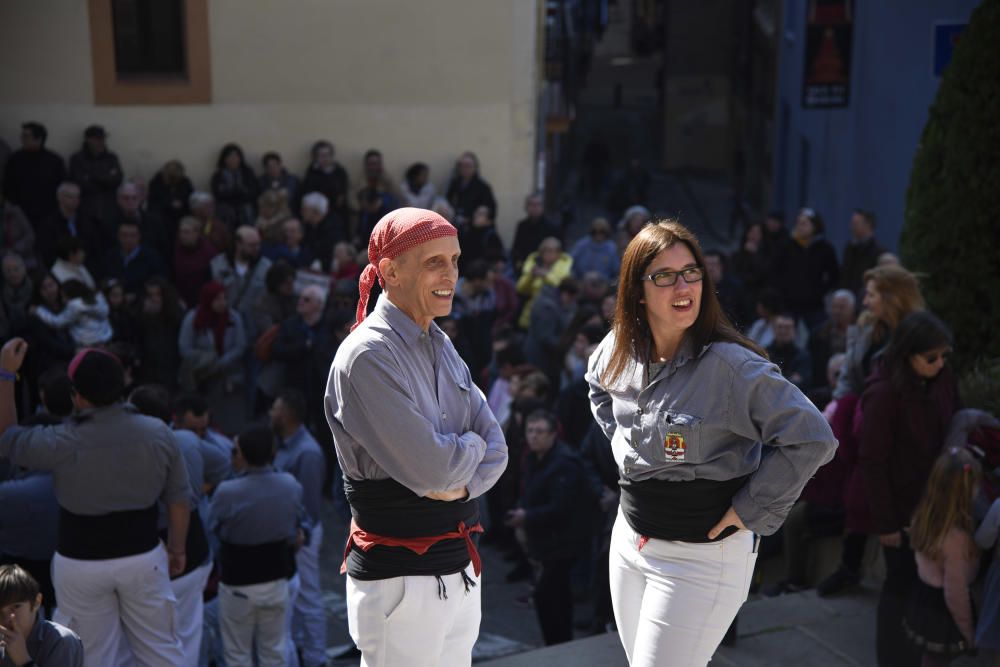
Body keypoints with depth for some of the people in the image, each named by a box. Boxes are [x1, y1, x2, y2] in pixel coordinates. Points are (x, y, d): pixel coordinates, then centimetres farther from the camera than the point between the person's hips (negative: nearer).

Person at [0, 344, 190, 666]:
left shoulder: (63, 444, -19)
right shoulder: (158, 433, -10)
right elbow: (178, 500, -1)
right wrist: (177, 548, 15)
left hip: (81, 565, -2)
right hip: (143, 557, 2)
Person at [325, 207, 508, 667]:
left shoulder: (440, 345, 9)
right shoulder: (367, 356, -17)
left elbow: (495, 450, 5)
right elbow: (432, 468, -22)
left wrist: (462, 484, -15)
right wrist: (472, 445, -2)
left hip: (461, 569, 8)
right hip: (400, 581, -8)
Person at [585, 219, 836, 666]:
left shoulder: (730, 365, -22)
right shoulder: (621, 349, -1)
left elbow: (812, 438, -24)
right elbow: (598, 384, 24)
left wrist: (750, 508, -18)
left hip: (703, 556, -7)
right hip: (629, 539, 7)